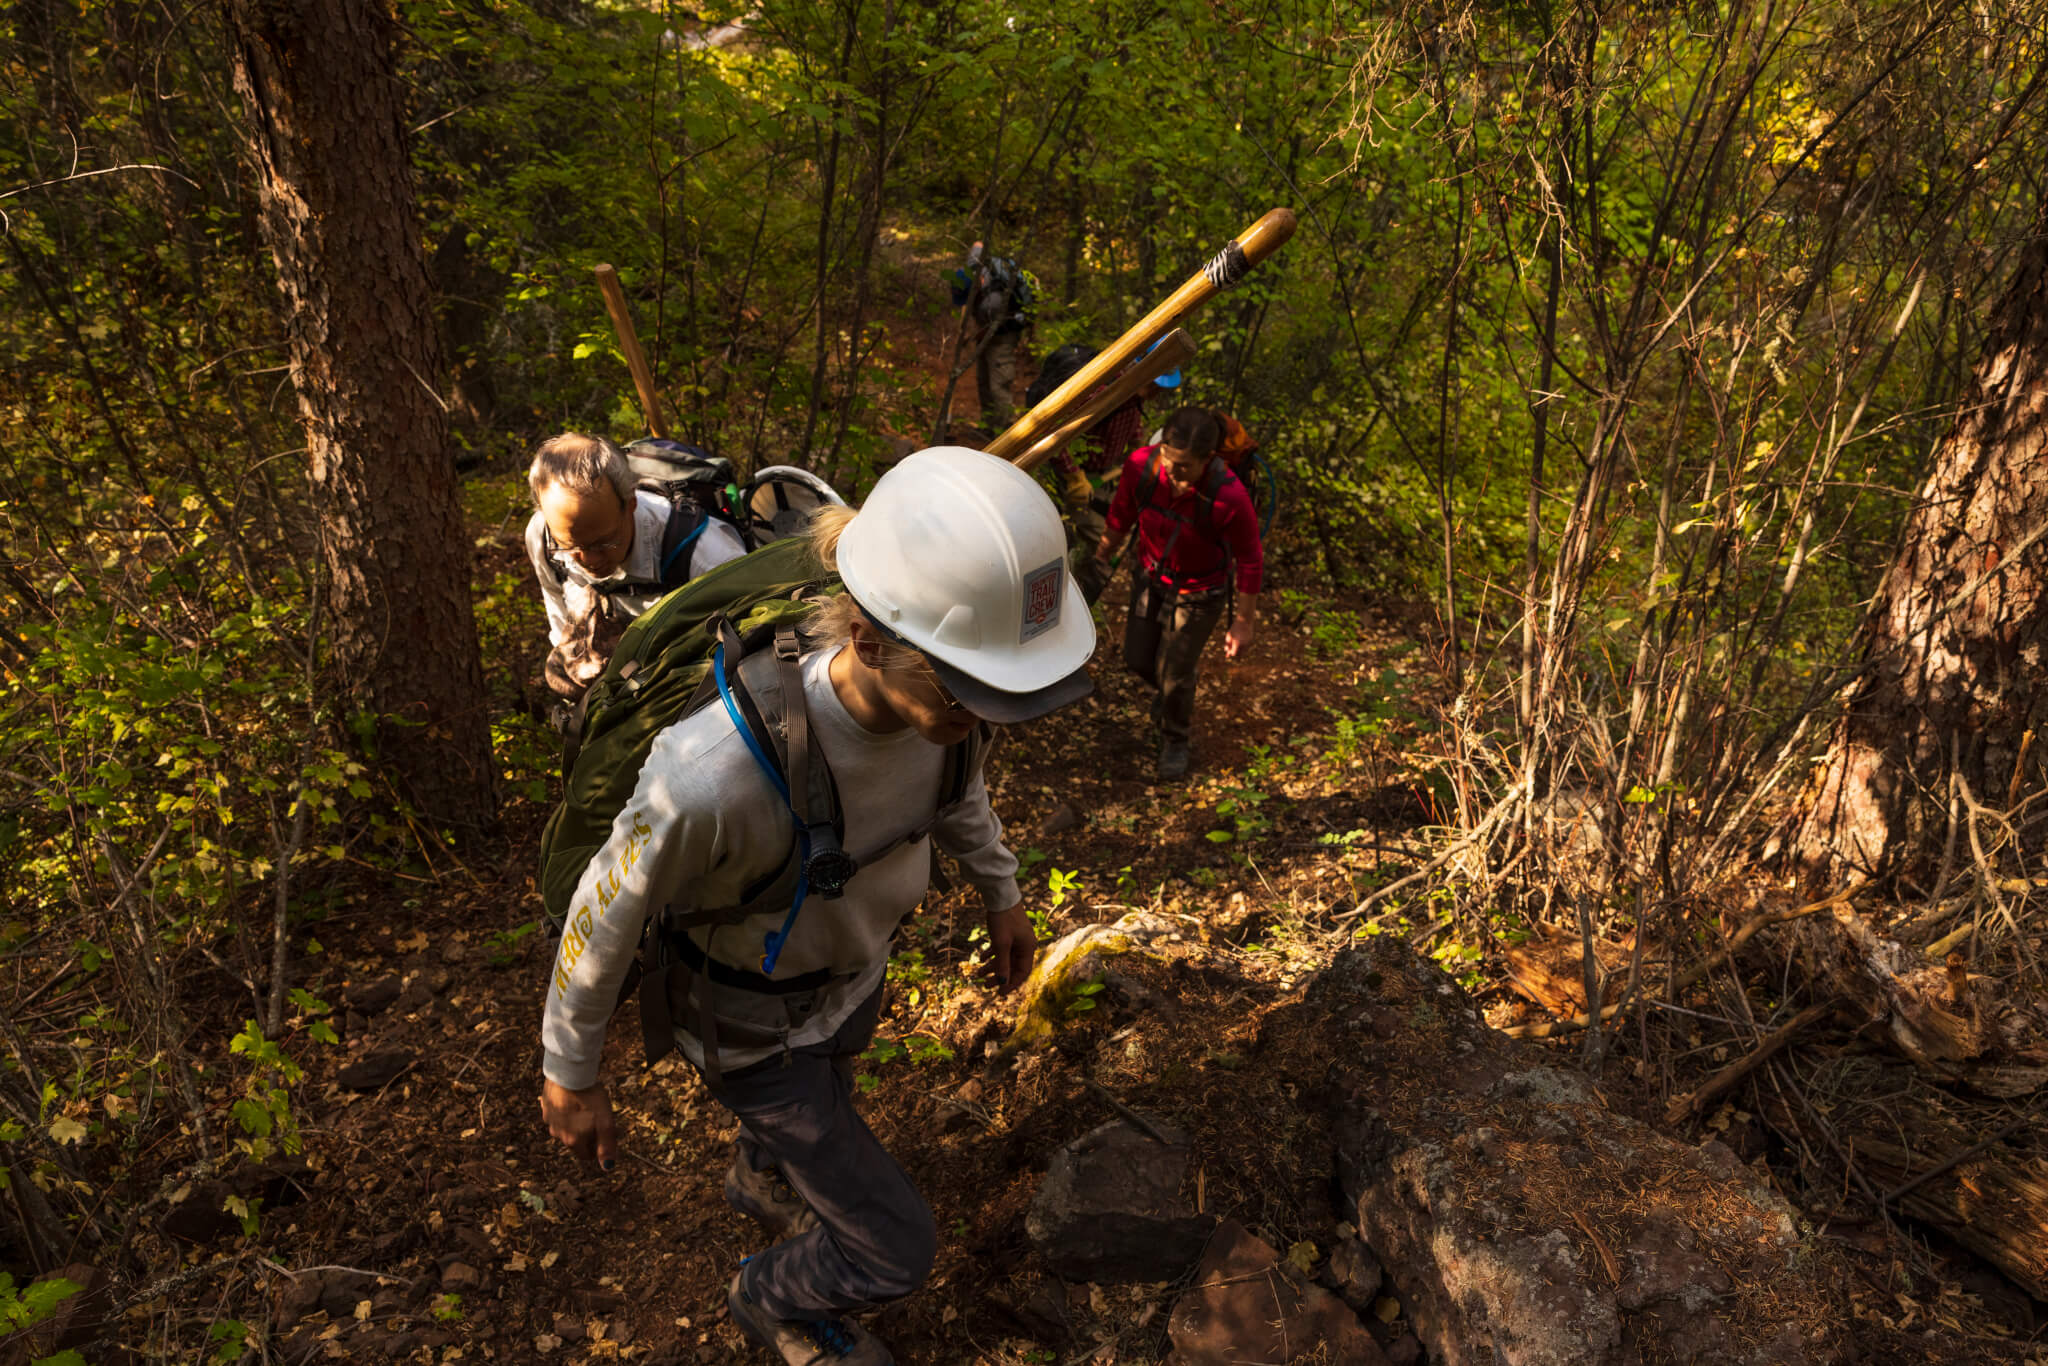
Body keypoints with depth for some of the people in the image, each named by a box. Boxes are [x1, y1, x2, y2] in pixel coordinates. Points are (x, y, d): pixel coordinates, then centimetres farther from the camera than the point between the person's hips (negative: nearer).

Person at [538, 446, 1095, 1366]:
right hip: (751, 1014, -5)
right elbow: (608, 912, -25)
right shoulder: (716, 772, -46)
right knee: (894, 1250, 10)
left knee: (816, 1112, 37)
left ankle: (762, 1184, 75)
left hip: (848, 962, 6)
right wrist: (568, 1074, -9)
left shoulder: (927, 677, -28)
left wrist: (1001, 890, 12)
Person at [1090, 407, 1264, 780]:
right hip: (1151, 574, 4)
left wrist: (1244, 623, -11)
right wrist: (1101, 559, 9)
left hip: (1200, 590, -4)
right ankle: (1175, 692, 54)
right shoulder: (1141, 465, -28)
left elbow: (1250, 559, -20)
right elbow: (1121, 513, -5)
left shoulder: (1229, 497, -37)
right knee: (1137, 658, 18)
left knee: (1173, 672, 10)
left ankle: (1177, 739, 42)